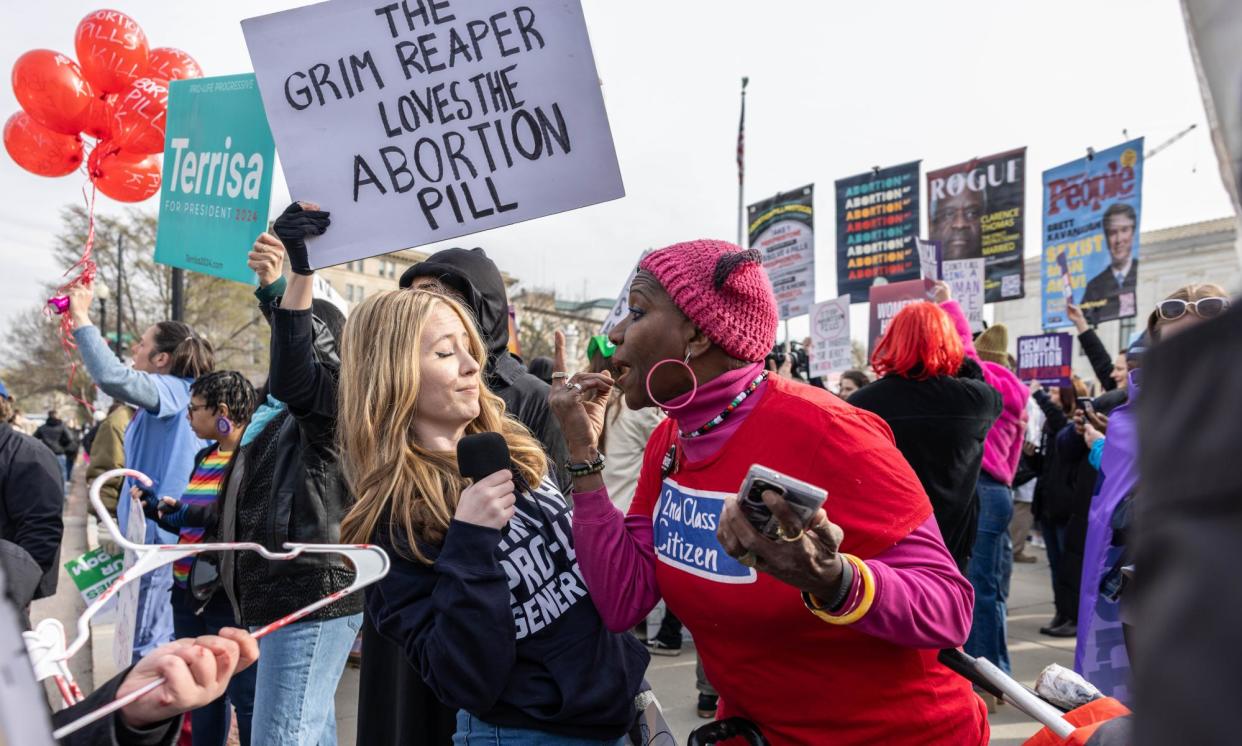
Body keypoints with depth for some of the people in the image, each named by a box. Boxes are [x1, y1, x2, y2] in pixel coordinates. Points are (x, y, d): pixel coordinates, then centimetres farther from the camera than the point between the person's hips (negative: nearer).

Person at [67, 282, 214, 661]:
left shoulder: (172, 389, -16)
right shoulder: (174, 393, 13)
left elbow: (112, 377, -29)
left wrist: (82, 318, -23)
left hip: (159, 531, -10)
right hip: (161, 526, 10)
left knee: (147, 646, -4)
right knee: (165, 640, 19)